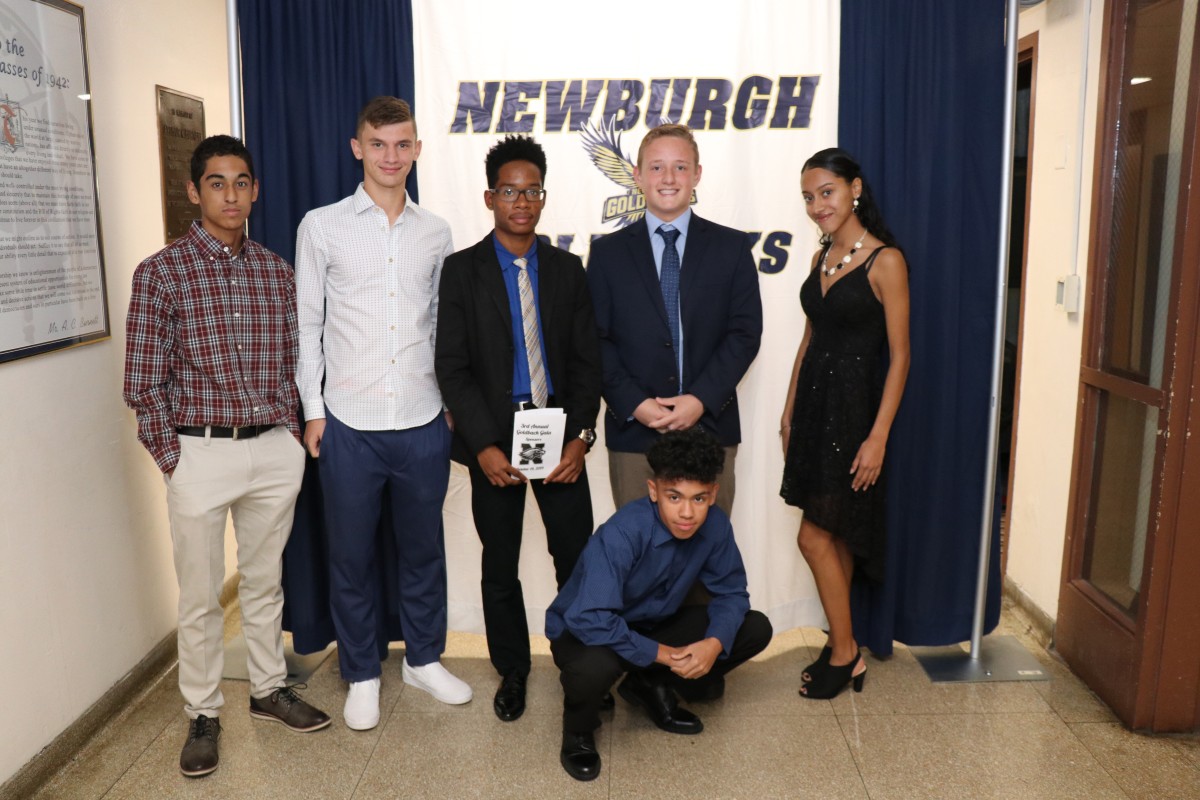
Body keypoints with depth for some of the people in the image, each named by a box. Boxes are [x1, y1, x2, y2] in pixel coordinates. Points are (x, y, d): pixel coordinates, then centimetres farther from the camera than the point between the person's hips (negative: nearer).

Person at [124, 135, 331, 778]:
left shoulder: (276, 271, 6)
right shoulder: (159, 273, -6)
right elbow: (143, 383, -5)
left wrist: (290, 431, 4)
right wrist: (172, 460, -7)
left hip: (274, 451, 3)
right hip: (199, 453, -3)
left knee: (265, 581, 17)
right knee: (201, 594, 9)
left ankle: (269, 690, 35)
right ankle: (203, 714, 27)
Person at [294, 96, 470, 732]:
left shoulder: (435, 232, 7)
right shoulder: (321, 227, 0)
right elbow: (307, 323, 2)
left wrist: (454, 402, 8)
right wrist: (312, 409, -2)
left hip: (423, 421, 2)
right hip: (350, 423, -2)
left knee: (423, 547, 14)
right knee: (352, 554, 10)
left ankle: (424, 659, 33)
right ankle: (361, 675, 28)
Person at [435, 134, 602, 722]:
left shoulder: (568, 270, 7)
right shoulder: (462, 270, 0)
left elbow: (586, 360, 4)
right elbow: (451, 366, -5)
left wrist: (580, 435, -8)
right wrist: (484, 446, -14)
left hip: (560, 434, 1)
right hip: (493, 439, -1)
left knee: (578, 558, 1)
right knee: (499, 565, 11)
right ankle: (512, 670, 30)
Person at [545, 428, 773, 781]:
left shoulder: (715, 525, -17)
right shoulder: (622, 534, -34)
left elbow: (731, 592, -5)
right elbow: (589, 620, -39)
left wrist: (715, 643, -25)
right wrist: (661, 654, -30)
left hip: (654, 625, 6)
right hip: (586, 630, -5)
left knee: (756, 629, -7)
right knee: (594, 666, -41)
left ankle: (651, 686, 11)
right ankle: (578, 733, -3)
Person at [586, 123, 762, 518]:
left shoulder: (731, 247, 6)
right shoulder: (608, 252, 7)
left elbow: (745, 332, 1)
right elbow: (596, 340, 2)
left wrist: (701, 399, -10)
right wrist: (633, 404, -10)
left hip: (710, 426, 0)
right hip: (632, 430, 0)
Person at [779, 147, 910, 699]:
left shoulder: (885, 260, -12)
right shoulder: (822, 256, 10)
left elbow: (899, 355, -13)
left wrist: (878, 436, -16)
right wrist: (790, 409, 13)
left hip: (851, 405, -7)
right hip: (813, 401, 7)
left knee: (816, 537, -3)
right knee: (835, 536, 14)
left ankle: (844, 653, 15)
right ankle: (841, 647, 27)